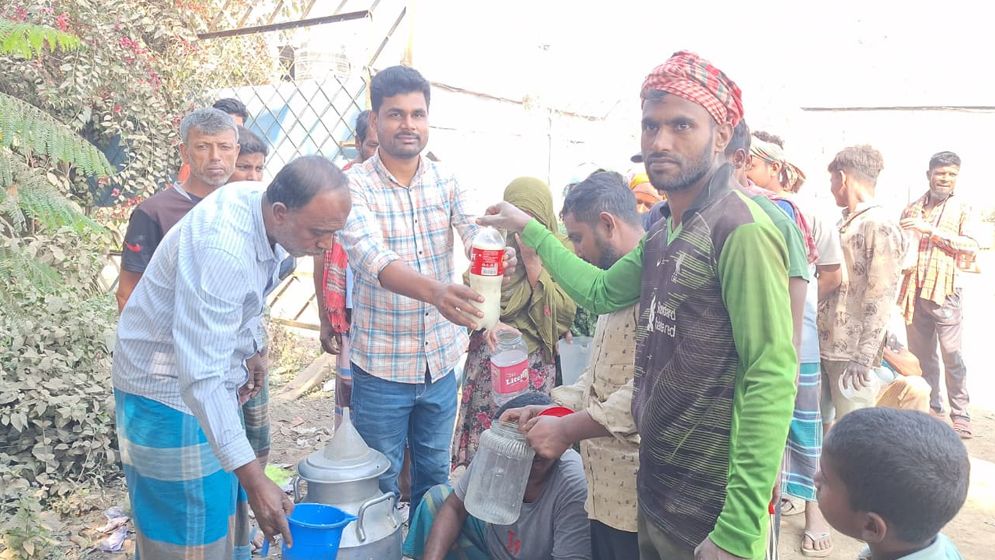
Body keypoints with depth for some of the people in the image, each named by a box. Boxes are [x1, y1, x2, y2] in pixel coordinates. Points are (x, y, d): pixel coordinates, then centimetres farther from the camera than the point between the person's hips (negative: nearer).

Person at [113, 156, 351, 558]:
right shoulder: (221, 250, -34)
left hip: (210, 375, 8)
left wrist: (252, 348, 13)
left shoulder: (262, 204, -8)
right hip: (170, 390, -8)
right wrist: (253, 478, -38)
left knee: (227, 513, 18)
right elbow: (200, 376, -36)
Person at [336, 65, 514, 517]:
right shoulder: (354, 186, -13)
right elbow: (373, 259, -30)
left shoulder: (447, 182, 1)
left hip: (442, 360, 4)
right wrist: (435, 291, -48)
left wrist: (500, 254, -41)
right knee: (378, 483, 13)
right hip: (381, 365, -4)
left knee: (435, 474, 22)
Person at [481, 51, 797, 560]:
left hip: (711, 512, -8)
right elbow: (602, 291, 18)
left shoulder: (741, 229, -19)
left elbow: (772, 379, -24)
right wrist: (528, 228, 18)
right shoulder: (666, 232, 7)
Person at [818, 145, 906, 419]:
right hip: (824, 345, 8)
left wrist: (864, 357, -19)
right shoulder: (846, 223, 15)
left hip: (852, 353, -8)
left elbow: (882, 296, -16)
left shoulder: (880, 225, -11)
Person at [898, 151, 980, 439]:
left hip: (945, 291, -3)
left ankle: (960, 415, 10)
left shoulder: (962, 208, 1)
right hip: (914, 291, 4)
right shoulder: (912, 209, 10)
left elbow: (971, 245, -12)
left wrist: (931, 230, -17)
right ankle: (929, 408, 23)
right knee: (921, 355, 11)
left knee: (951, 355, -1)